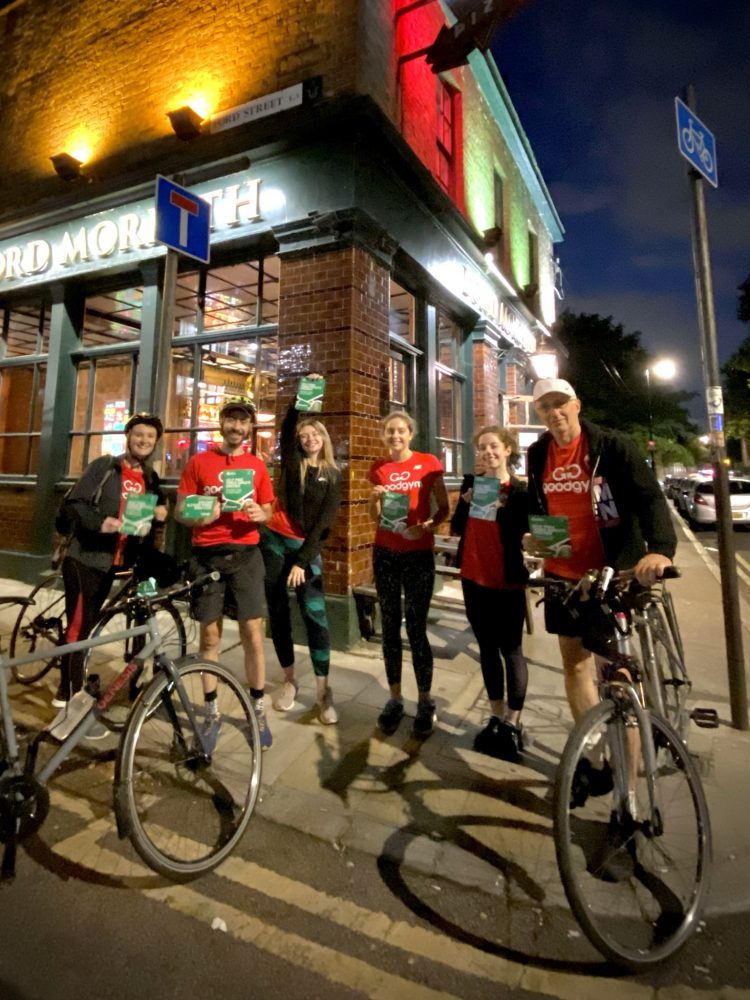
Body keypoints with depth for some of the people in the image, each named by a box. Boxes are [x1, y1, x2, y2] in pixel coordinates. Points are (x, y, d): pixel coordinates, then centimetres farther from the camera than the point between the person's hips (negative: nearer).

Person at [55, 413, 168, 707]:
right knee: (79, 623, -5)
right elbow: (73, 503, -11)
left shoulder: (150, 478, 11)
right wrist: (99, 523, -28)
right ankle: (69, 694, 7)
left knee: (87, 623, 16)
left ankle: (72, 686, 30)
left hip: (112, 561, 6)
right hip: (84, 557, -6)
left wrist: (161, 512, -2)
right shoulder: (104, 466, -6)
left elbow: (155, 514, 21)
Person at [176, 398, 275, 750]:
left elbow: (267, 510, 12)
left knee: (253, 634, 1)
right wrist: (199, 516, -19)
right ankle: (210, 710, 24)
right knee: (210, 635, 8)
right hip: (207, 556, 0)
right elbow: (180, 510, 2)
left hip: (245, 555, 1)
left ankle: (257, 710, 17)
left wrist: (260, 514, -11)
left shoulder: (257, 466, 7)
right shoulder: (198, 462, 3)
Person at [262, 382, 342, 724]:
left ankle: (323, 690, 7)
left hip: (306, 548, -1)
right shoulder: (291, 461, 5)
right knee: (278, 613, 7)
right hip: (275, 541, 2)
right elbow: (288, 425, -11)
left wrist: (303, 561, -10)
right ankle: (289, 681, 22)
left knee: (315, 616, -6)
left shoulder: (333, 476, 1)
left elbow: (324, 522, -4)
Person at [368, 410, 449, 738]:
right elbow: (374, 517, 6)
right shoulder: (378, 468, 6)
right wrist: (375, 498, -14)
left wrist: (427, 526, -19)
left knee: (416, 628, -2)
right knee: (390, 627, 7)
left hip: (419, 553, -3)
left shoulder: (429, 463, -2)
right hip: (385, 553, 3)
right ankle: (395, 699, 20)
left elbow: (444, 507, 0)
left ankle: (425, 702, 14)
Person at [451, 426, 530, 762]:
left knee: (511, 650, 5)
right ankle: (496, 717, 30)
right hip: (473, 578, 5)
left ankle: (513, 723, 20)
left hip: (507, 582, -4)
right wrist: (465, 503, -9)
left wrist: (502, 506, -26)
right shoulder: (470, 483, 6)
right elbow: (456, 528, 7)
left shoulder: (520, 490, -7)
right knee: (487, 648, 15)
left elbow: (524, 531, -16)